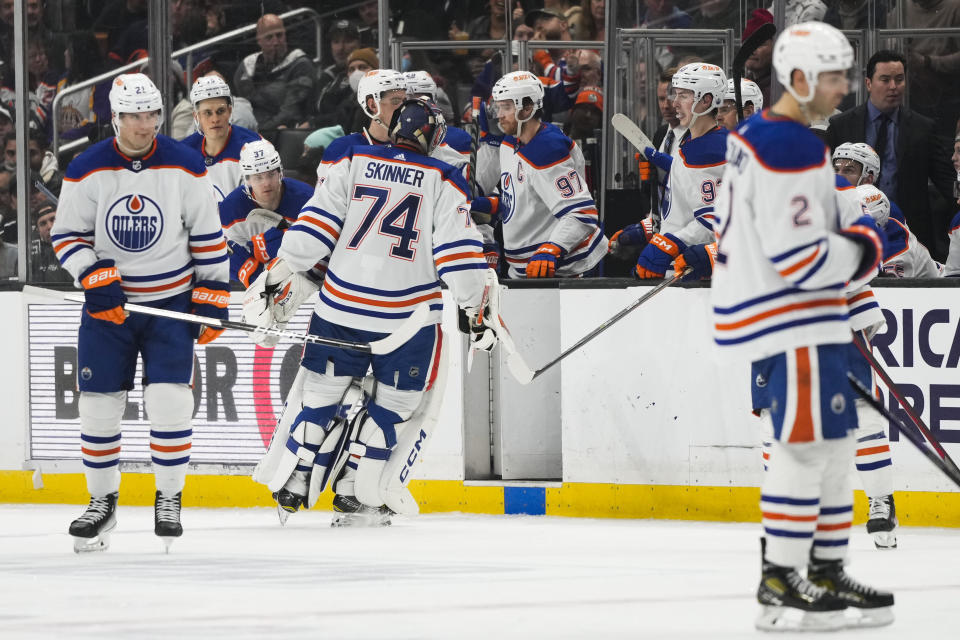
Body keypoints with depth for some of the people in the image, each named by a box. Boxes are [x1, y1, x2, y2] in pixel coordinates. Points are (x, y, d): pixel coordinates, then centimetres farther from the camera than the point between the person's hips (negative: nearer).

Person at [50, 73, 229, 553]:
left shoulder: (184, 167, -6)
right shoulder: (86, 171, -6)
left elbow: (209, 237, 0)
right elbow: (66, 235, -1)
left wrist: (211, 297, -3)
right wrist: (95, 279, -15)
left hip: (171, 301, -1)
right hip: (108, 303, 1)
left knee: (169, 399, -11)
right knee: (99, 402, 0)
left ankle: (169, 498, 5)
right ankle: (102, 501, 15)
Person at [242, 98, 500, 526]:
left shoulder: (353, 163, 3)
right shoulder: (443, 183, -2)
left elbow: (315, 225, -1)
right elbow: (457, 250, -6)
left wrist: (279, 276, 3)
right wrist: (474, 309, -1)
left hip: (341, 307, 2)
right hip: (408, 315, -2)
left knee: (321, 391, 14)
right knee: (396, 403, 11)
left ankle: (293, 483, 16)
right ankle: (354, 491, 6)